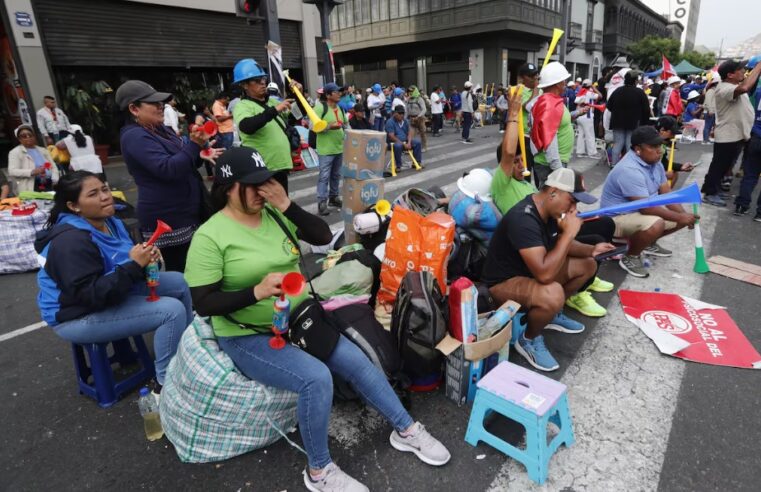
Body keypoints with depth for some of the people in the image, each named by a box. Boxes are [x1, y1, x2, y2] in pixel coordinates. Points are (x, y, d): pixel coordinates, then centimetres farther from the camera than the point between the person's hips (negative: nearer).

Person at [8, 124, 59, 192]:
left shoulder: (43, 150, 24)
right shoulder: (15, 152, 9)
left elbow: (53, 167, 19)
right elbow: (12, 171, -4)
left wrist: (54, 180, -2)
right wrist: (32, 172, -20)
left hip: (49, 186, 4)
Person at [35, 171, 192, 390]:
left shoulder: (108, 221, 0)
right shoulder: (72, 241, -27)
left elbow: (121, 265, 12)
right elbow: (90, 294, -31)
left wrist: (145, 257, -11)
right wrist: (134, 266, -34)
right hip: (79, 316, -9)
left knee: (179, 282, 4)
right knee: (173, 310, -22)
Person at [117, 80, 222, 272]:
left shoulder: (160, 129, 14)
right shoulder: (134, 137, -14)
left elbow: (183, 162, 23)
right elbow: (168, 169, -26)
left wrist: (201, 155, 4)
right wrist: (194, 145, -32)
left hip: (186, 213, 9)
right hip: (169, 219, -9)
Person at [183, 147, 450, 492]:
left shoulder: (275, 214, 0)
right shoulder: (210, 236, -13)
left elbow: (323, 236, -5)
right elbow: (203, 304, -17)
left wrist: (287, 205, -16)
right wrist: (257, 291, -31)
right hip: (249, 337, -5)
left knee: (357, 362, -2)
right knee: (317, 378, -27)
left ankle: (406, 429, 19)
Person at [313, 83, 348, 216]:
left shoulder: (340, 108, 11)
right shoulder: (320, 107, -12)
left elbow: (346, 123, 26)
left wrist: (346, 126, 5)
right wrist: (329, 126, -26)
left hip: (340, 147, 7)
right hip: (326, 149, -7)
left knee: (336, 175, 16)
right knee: (324, 176, -5)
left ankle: (334, 197, 30)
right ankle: (322, 202, 1)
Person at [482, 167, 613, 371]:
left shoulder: (550, 210, -2)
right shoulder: (523, 219, -32)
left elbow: (561, 244, 15)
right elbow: (545, 274, -39)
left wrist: (591, 249, -4)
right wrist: (570, 232, -31)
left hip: (531, 271, 10)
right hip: (503, 283, -9)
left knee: (588, 265, 10)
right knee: (553, 294, -37)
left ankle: (552, 313, 23)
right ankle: (528, 340, -6)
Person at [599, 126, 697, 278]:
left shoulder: (654, 162, 1)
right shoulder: (629, 170, -29)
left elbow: (667, 193, 3)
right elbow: (646, 208, -31)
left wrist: (683, 214, -12)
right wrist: (679, 217, -24)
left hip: (642, 211, 10)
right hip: (618, 217, -10)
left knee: (680, 216, 5)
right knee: (655, 224, -35)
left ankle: (649, 243, 23)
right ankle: (629, 257, -10)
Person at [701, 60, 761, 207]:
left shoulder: (735, 85, 10)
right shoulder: (724, 88, -23)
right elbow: (744, 88, -40)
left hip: (737, 134, 10)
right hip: (727, 136, -10)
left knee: (724, 166, 18)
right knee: (719, 166, 0)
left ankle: (713, 190, 30)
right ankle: (709, 193, 10)